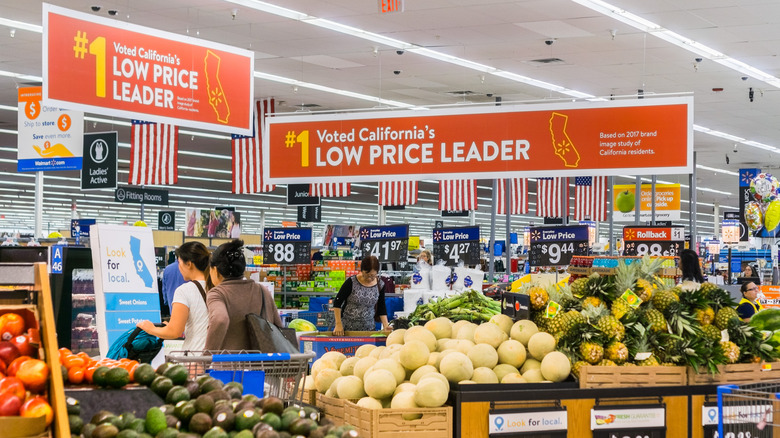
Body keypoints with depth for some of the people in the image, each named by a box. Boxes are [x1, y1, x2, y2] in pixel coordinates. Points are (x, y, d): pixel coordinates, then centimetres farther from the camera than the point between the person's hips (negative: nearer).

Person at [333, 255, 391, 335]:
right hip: (347, 328, -2)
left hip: (368, 329, 2)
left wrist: (385, 325, -5)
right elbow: (337, 303, -5)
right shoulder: (351, 282, -10)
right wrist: (338, 324, -11)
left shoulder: (380, 286, -1)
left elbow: (381, 308, 9)